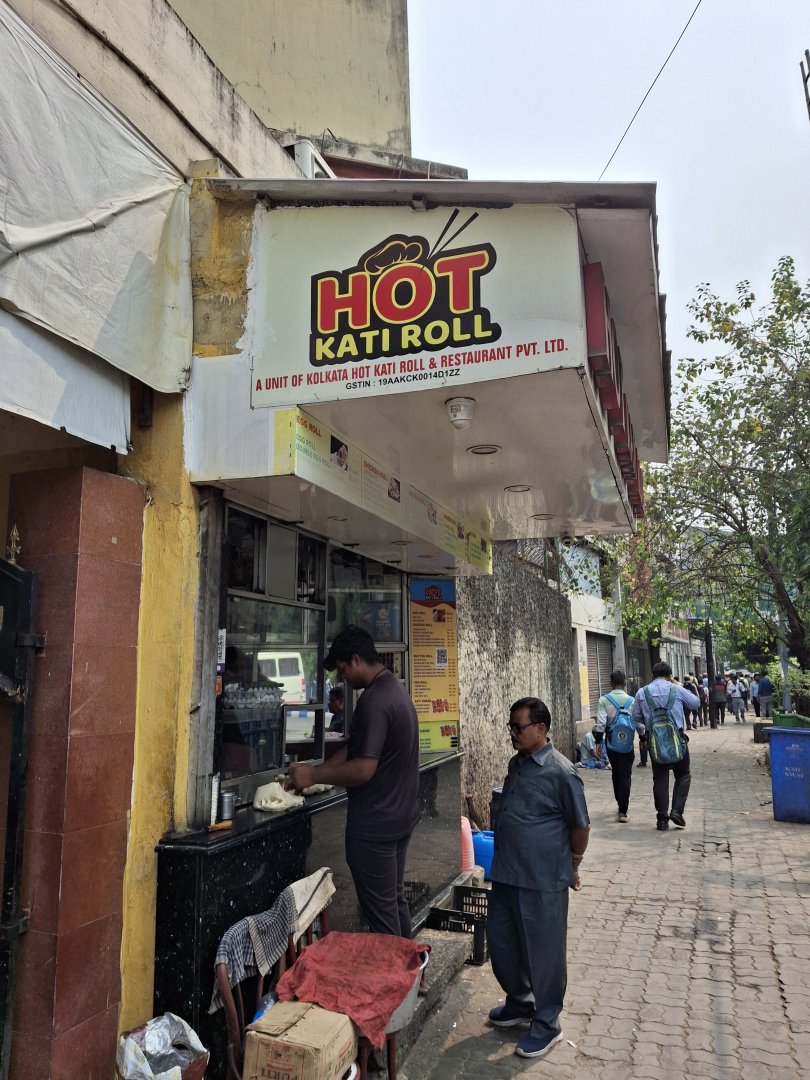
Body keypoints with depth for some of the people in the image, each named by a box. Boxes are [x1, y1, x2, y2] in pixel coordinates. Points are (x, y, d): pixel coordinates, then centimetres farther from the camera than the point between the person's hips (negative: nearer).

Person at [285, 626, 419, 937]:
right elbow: (354, 749, 12)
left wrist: (314, 776, -14)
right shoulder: (395, 689, 9)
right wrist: (314, 771, 6)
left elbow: (363, 769, -26)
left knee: (380, 911, 4)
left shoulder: (374, 701, -23)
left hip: (374, 824, -10)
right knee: (395, 900, 21)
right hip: (399, 815, 10)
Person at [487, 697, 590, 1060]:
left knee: (544, 953, 9)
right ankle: (520, 1003, 41)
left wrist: (572, 865, 3)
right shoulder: (516, 763, 5)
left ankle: (547, 1023, 29)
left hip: (543, 881, -8)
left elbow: (580, 825, -9)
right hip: (506, 875, 8)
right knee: (500, 944, 19)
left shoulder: (561, 772, -18)